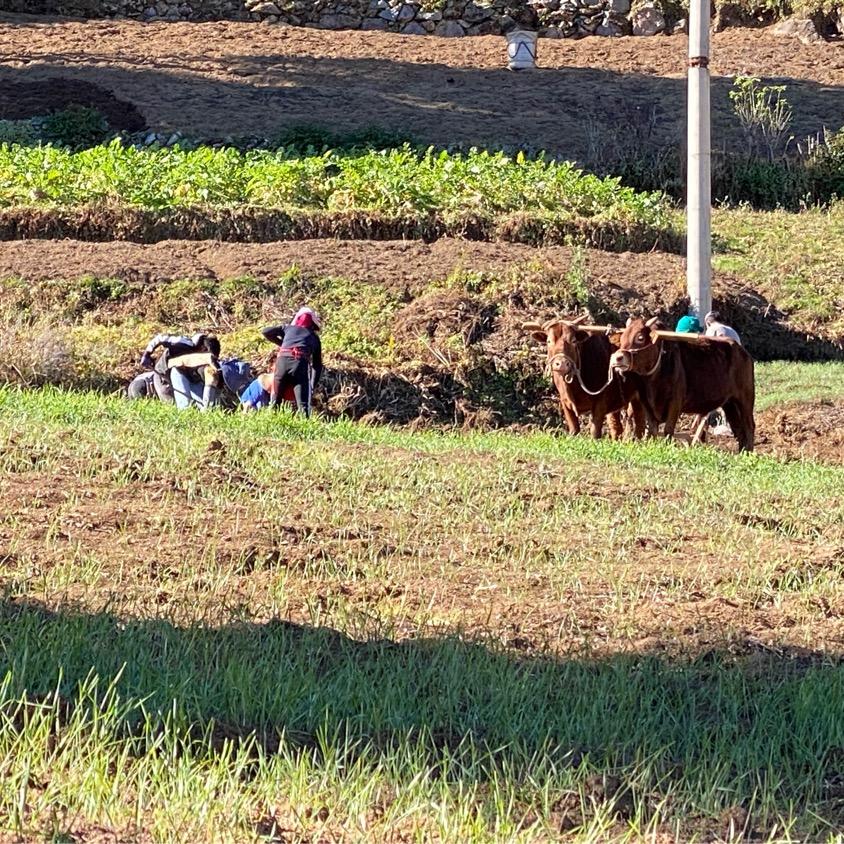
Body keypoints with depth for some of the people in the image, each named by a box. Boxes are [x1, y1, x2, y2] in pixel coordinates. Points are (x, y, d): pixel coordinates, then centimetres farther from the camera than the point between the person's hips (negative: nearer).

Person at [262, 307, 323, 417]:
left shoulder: (289, 328, 31)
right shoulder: (314, 338, 30)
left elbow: (266, 332, 29)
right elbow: (317, 365, 28)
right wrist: (312, 387, 32)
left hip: (282, 360, 1)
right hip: (301, 363, -1)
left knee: (274, 403, 12)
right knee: (303, 406, -4)